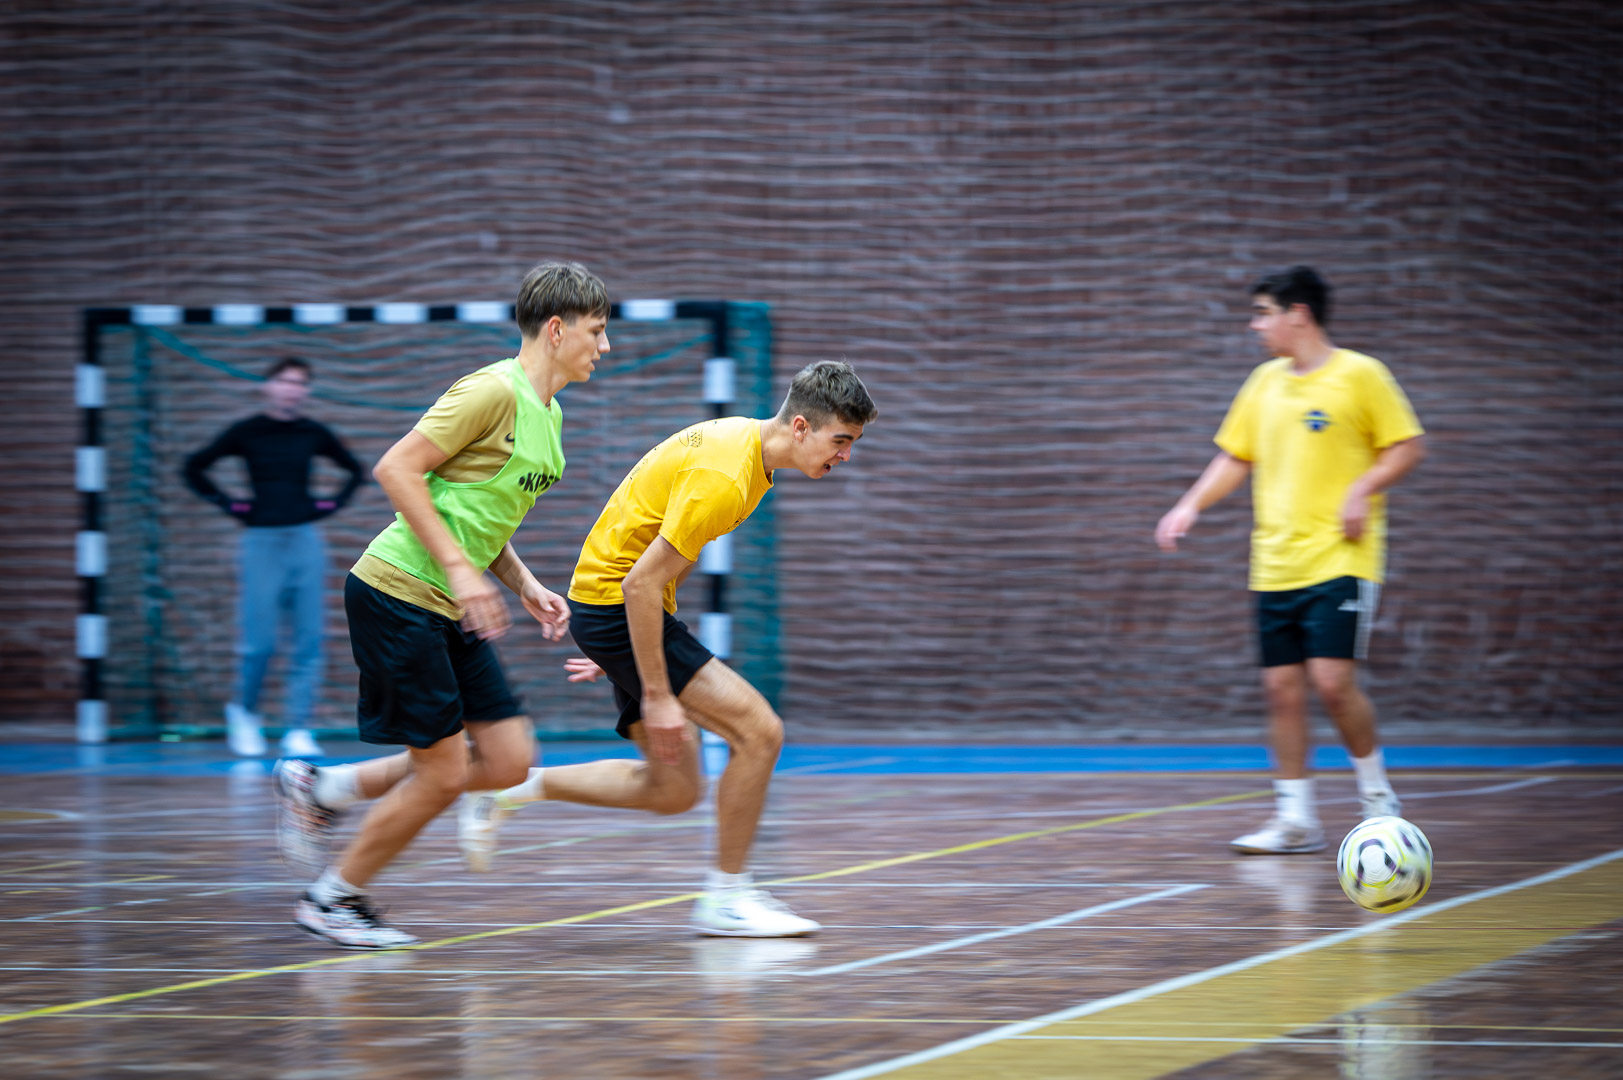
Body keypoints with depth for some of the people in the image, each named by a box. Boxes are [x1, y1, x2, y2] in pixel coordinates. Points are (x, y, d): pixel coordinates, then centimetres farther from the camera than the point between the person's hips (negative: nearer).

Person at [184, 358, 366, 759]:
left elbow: (355, 470, 22)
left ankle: (298, 730, 0)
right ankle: (243, 711, 20)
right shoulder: (246, 433, 0)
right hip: (262, 541, -2)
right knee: (259, 641, -6)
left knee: (308, 641, -3)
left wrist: (334, 502, 8)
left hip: (306, 541, 2)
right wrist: (227, 503, 0)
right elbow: (193, 469, 6)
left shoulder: (314, 435, 7)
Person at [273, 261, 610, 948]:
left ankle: (320, 791, 16)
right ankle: (333, 899, 13)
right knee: (444, 771, -7)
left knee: (508, 761, 3)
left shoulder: (547, 415, 15)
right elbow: (397, 468, -19)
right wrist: (458, 567, -22)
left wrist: (525, 586, 11)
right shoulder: (494, 391, -15)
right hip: (399, 594, -9)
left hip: (452, 611, 9)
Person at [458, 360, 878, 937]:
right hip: (613, 602, -10)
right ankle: (727, 897, -3)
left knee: (673, 791, 10)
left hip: (631, 607, 10)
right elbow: (642, 582, -26)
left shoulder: (745, 439, 6)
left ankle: (511, 786, 18)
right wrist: (656, 696, -23)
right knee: (759, 729, -14)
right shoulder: (724, 478, -25)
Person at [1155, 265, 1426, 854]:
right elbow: (1235, 457, 20)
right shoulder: (1265, 382, 12)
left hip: (1339, 560, -6)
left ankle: (1377, 795, 7)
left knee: (1332, 679, -14)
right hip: (1275, 564, 6)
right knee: (1282, 688, 2)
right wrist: (1191, 506, 6)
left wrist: (1361, 491, -16)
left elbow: (1408, 446, -3)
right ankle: (1295, 819, 9)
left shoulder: (1359, 374, -5)